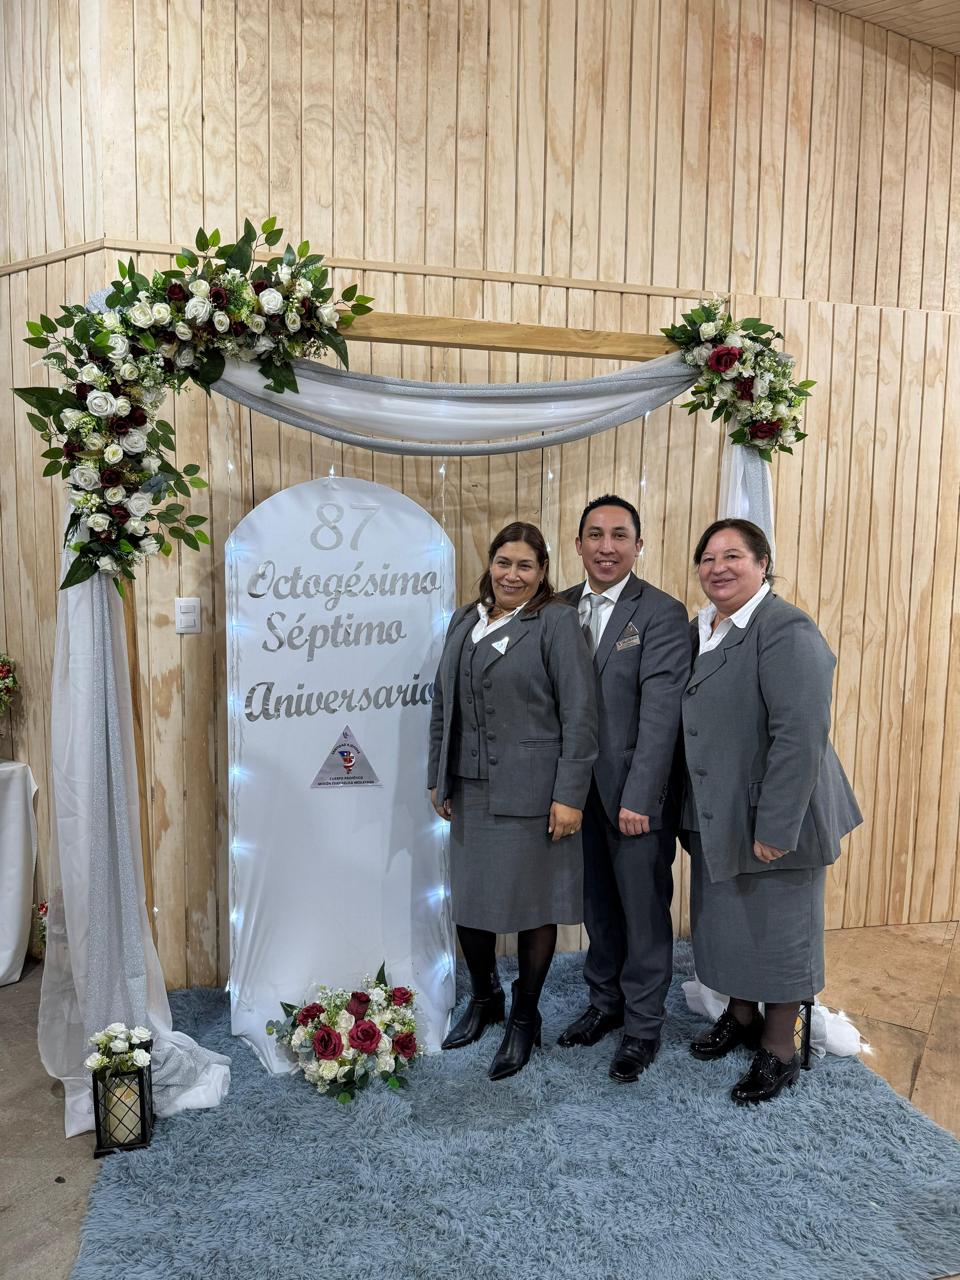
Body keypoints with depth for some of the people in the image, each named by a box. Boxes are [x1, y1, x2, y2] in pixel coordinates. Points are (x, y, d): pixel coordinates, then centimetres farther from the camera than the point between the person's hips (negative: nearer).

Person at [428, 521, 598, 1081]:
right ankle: (484, 998, 39)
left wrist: (570, 795, -15)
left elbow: (580, 714, -12)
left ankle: (525, 1018, 28)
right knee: (469, 899, 14)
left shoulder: (558, 622, -7)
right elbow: (444, 705, 15)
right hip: (470, 791, 6)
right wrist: (439, 778, 14)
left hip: (529, 792, -5)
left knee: (532, 903, 7)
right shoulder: (465, 621, 11)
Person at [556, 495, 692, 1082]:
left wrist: (638, 798, -21)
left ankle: (643, 1026, 29)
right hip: (580, 789, 5)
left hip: (636, 796, -5)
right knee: (598, 906, 20)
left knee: (644, 913, 10)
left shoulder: (663, 614, -12)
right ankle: (605, 1001, 41)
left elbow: (660, 714, -18)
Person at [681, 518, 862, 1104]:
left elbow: (802, 736, -24)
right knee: (725, 922, 21)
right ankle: (742, 1015, 43)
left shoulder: (787, 630, -19)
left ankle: (780, 1049, 29)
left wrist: (774, 828, -24)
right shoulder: (700, 629, 8)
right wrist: (692, 811, 12)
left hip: (772, 819, -8)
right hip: (715, 817, 8)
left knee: (777, 931, 9)